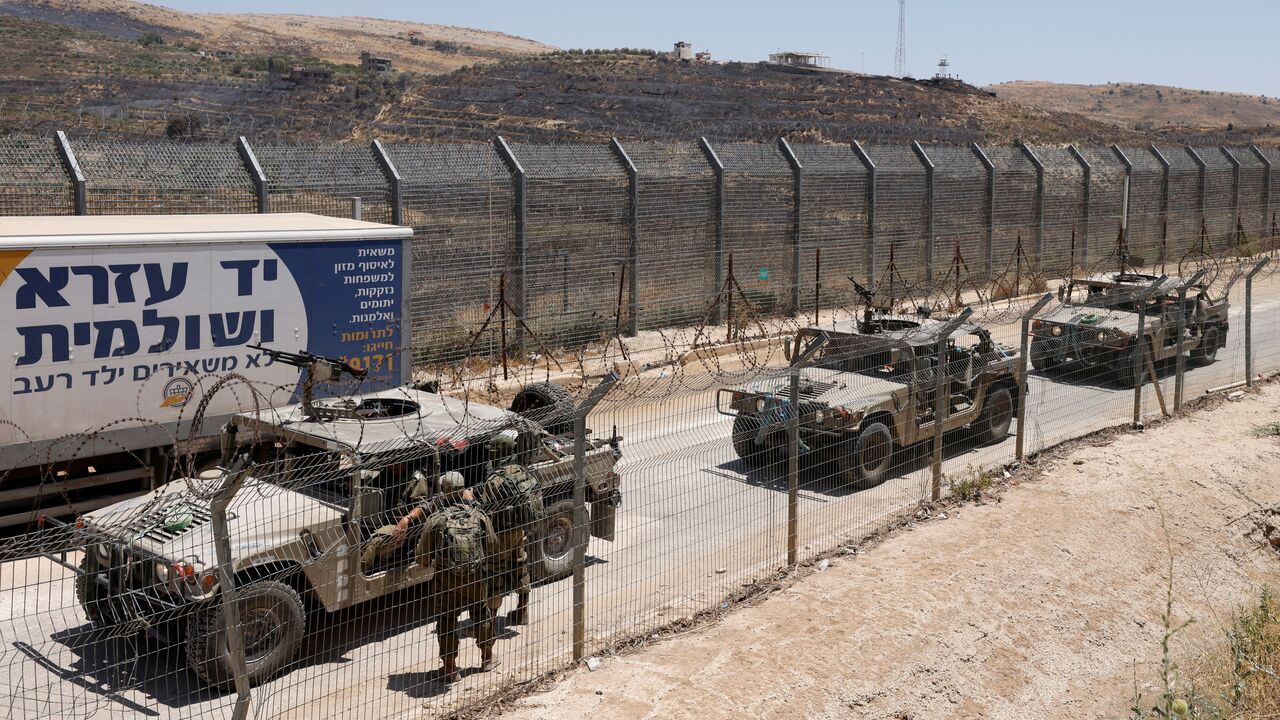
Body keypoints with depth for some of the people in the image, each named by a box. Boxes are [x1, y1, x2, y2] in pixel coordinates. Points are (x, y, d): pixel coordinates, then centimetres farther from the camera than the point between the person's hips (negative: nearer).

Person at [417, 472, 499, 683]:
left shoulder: (435, 520, -10)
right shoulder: (478, 516, -3)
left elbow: (423, 558, -4)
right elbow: (492, 545, 8)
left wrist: (430, 563, 17)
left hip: (447, 580, -2)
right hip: (477, 578, 3)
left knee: (447, 623, 12)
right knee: (482, 616, 22)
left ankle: (450, 668, 15)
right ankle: (487, 659, 36)